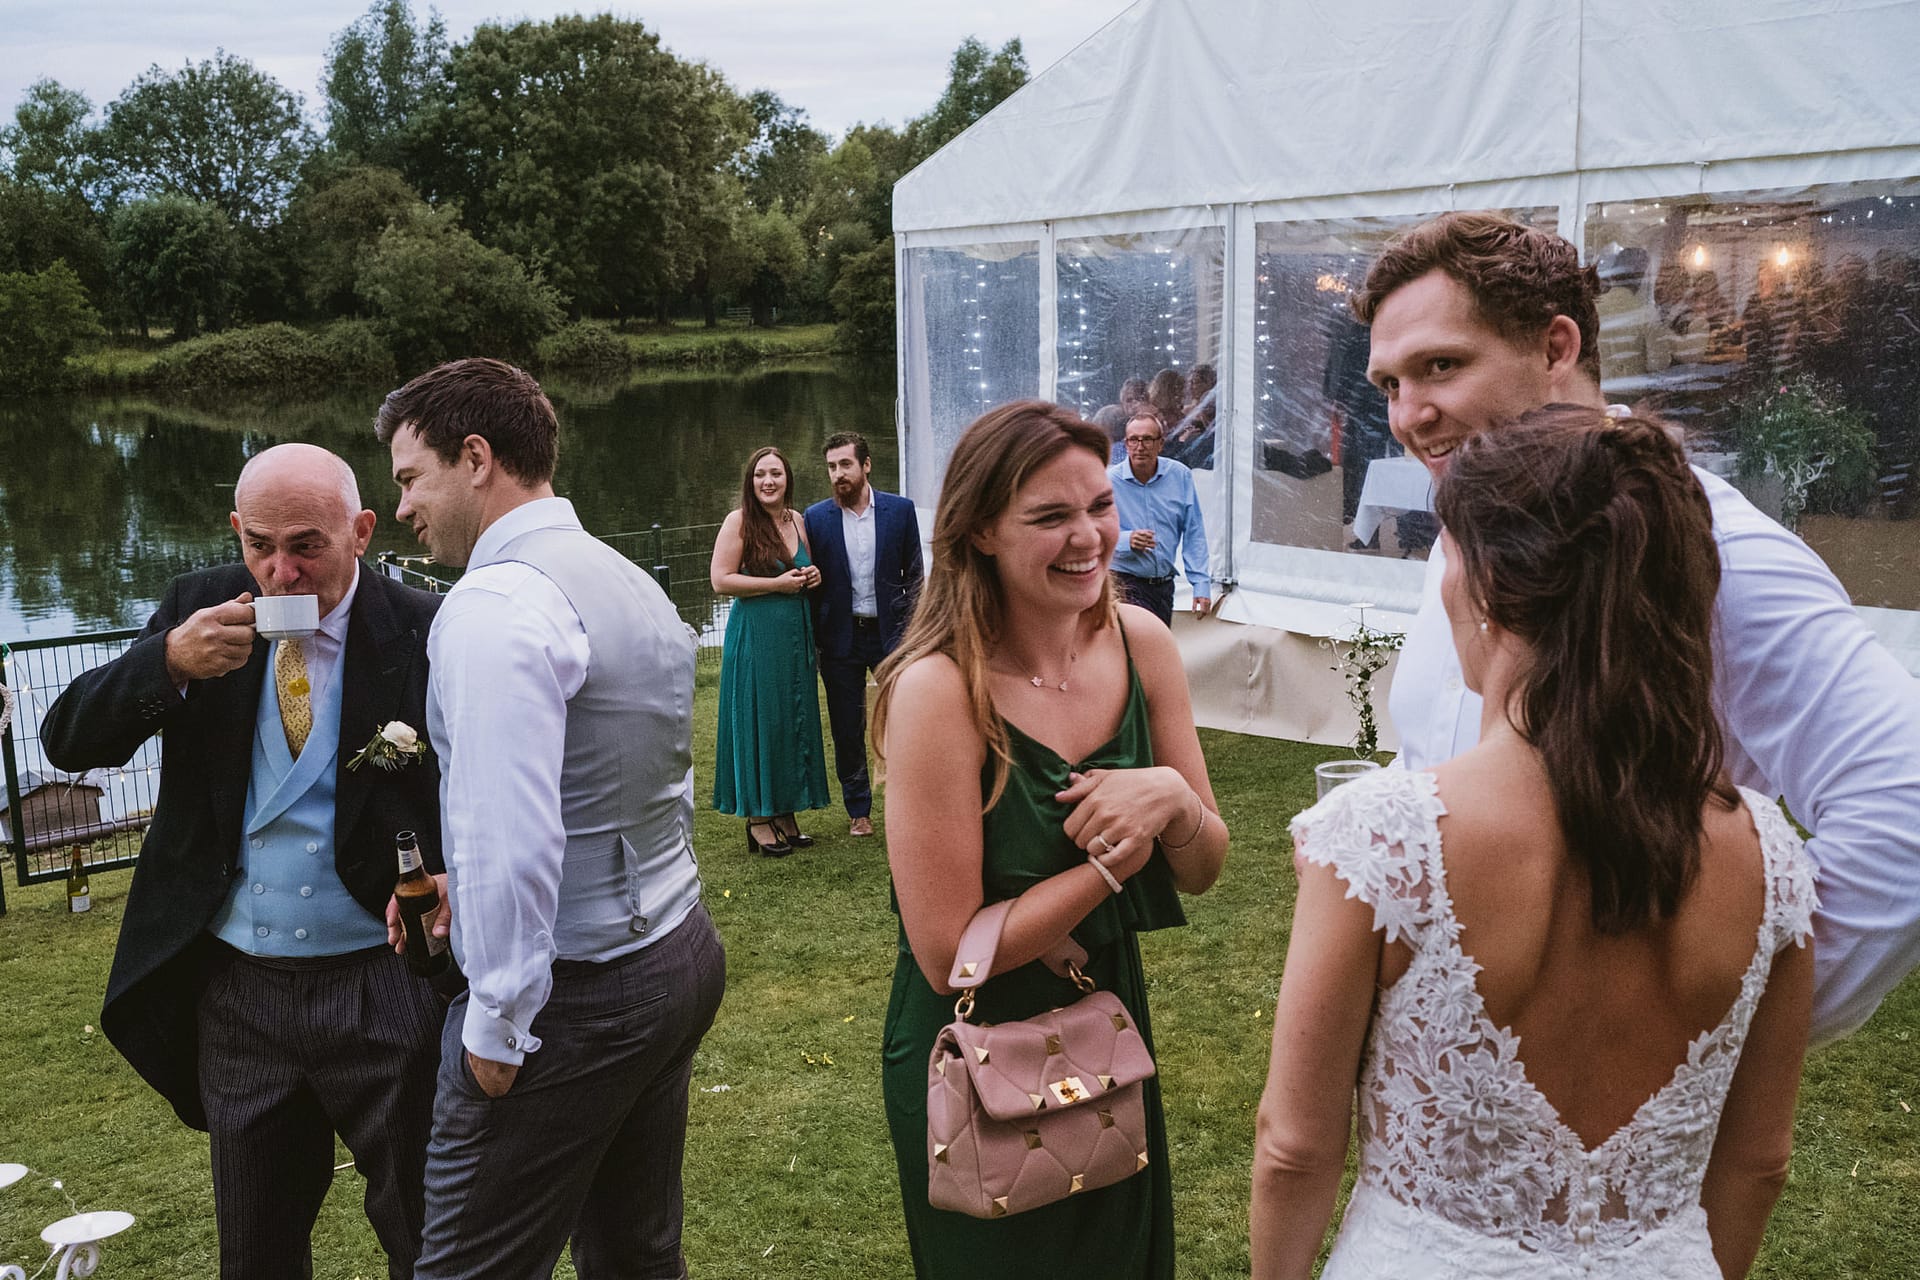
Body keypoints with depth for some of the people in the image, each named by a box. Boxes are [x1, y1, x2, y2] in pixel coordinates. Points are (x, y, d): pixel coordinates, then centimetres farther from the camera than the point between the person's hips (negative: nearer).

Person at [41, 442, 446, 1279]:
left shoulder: (421, 633, -12)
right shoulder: (201, 607, -1)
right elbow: (69, 741, -3)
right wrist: (170, 662, -21)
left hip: (381, 988, -3)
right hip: (237, 990, 4)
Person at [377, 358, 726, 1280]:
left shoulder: (495, 606, -18)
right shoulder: (635, 587, 13)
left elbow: (510, 839, -25)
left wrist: (498, 1023, -16)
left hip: (572, 994, -9)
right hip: (679, 953, 9)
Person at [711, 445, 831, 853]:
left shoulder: (796, 520, 11)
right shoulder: (738, 521, -7)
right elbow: (720, 581, -13)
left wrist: (812, 577, 2)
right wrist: (777, 584, -15)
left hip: (796, 635, 6)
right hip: (755, 636, -6)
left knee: (795, 719, 9)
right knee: (758, 720, -2)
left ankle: (786, 813, 19)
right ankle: (758, 820, 7)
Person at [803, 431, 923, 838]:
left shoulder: (900, 510, -1)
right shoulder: (816, 517, 0)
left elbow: (914, 575, 4)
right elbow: (812, 583, 5)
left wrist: (911, 632, -2)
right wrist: (812, 640, 2)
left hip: (890, 633, -1)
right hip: (840, 637, 1)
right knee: (847, 730, 8)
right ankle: (858, 810, 21)